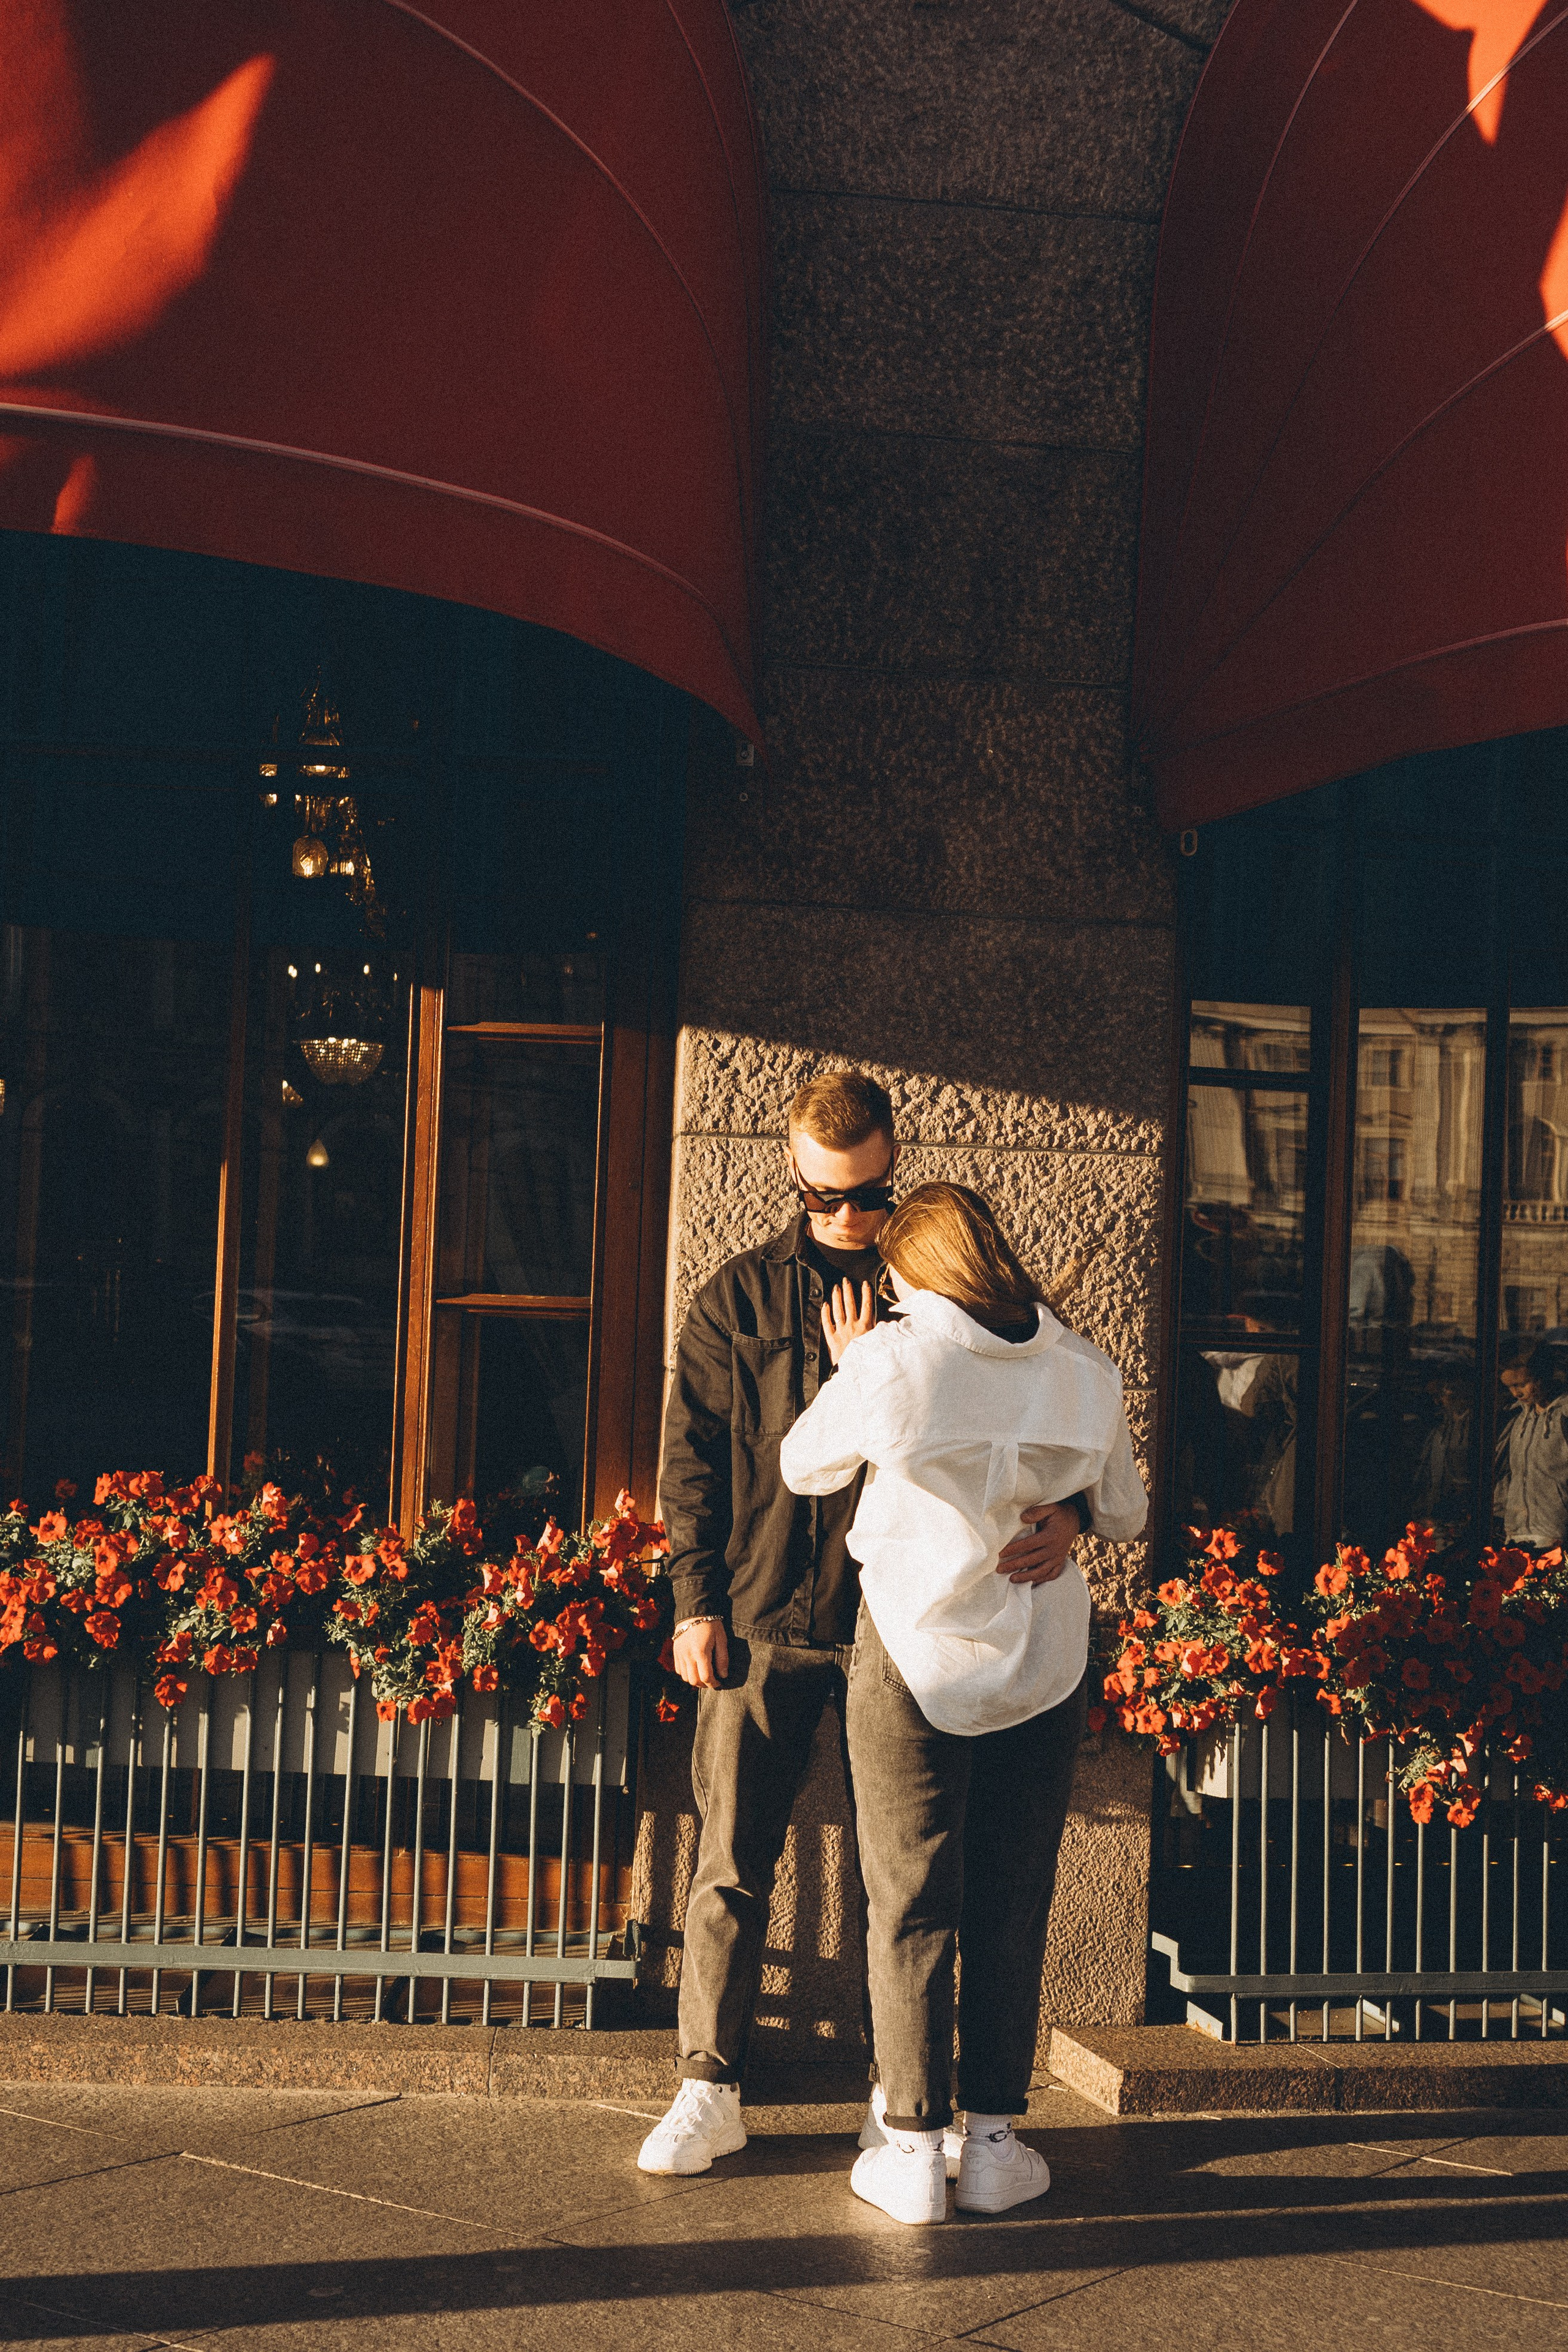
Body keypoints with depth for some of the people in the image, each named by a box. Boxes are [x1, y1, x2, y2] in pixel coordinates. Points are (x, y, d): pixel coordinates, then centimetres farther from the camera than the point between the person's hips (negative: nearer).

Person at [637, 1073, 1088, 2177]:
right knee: (732, 1867, 3)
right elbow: (692, 1459, 8)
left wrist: (1063, 1511, -18)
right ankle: (709, 2092, 14)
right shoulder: (738, 1297, 6)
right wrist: (698, 1601, 1)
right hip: (762, 1623, 1)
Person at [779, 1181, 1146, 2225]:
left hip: (916, 1650, -2)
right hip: (1044, 1659, 3)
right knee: (1012, 1904, 13)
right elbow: (1124, 1518, 8)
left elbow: (804, 1466, 3)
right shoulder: (1085, 1372, -4)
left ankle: (913, 2150, 11)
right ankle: (993, 2141, 18)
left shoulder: (890, 1363, -14)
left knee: (912, 1904, 8)